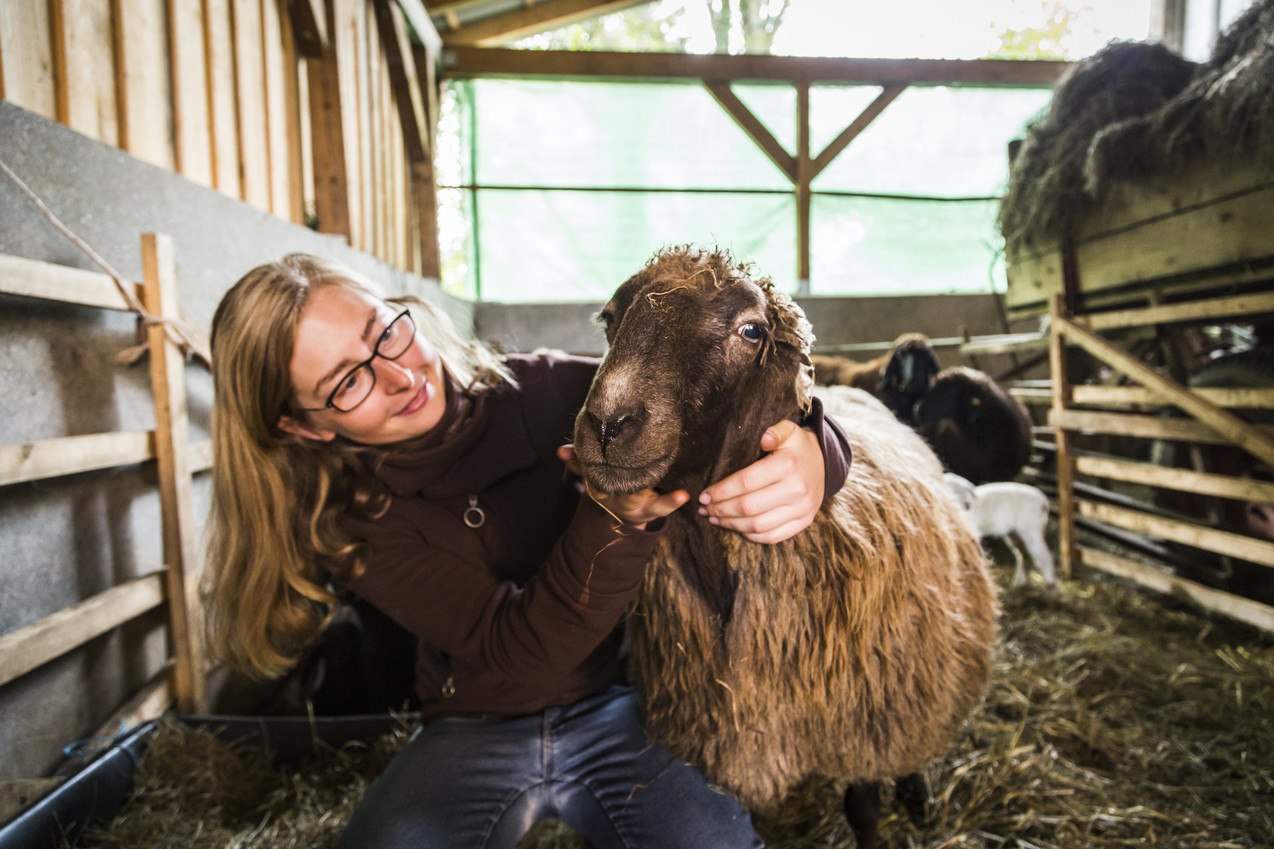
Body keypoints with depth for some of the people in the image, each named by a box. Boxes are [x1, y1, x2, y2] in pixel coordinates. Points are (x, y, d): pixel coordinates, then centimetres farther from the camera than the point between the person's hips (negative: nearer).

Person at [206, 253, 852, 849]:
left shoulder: (549, 395, -13)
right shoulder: (350, 521, -10)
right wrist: (613, 519, -39)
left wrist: (808, 450, -39)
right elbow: (515, 651, -21)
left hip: (617, 705, 0)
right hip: (473, 731, 1)